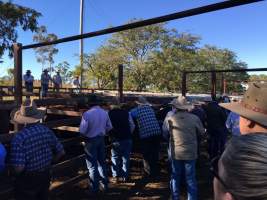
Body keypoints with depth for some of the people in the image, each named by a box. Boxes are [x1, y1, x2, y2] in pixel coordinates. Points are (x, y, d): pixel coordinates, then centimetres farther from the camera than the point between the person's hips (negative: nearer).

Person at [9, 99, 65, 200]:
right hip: (45, 176, 4)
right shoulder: (47, 131, -11)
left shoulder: (19, 138, -26)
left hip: (26, 181, -4)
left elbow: (19, 168, -27)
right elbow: (61, 152, -4)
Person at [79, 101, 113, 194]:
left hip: (91, 141, -5)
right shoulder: (105, 112, -5)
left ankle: (95, 188, 20)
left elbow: (82, 130, -20)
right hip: (101, 139, 5)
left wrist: (85, 135, 1)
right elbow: (109, 127, 2)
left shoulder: (87, 114, -22)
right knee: (102, 162, 21)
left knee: (92, 165, 9)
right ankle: (105, 184, 34)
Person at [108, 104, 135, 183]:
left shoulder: (109, 113, -1)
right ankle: (125, 177, 21)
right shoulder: (126, 113, 2)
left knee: (115, 158, 16)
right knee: (126, 158, 14)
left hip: (115, 140, -1)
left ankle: (116, 176, 20)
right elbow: (132, 126, 2)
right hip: (127, 139, 1)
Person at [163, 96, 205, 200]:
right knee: (191, 179, 13)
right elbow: (202, 132, 5)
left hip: (175, 153, 0)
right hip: (190, 153, 0)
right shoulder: (194, 118, -9)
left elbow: (165, 135, 1)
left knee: (175, 178, 15)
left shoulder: (169, 118, -10)